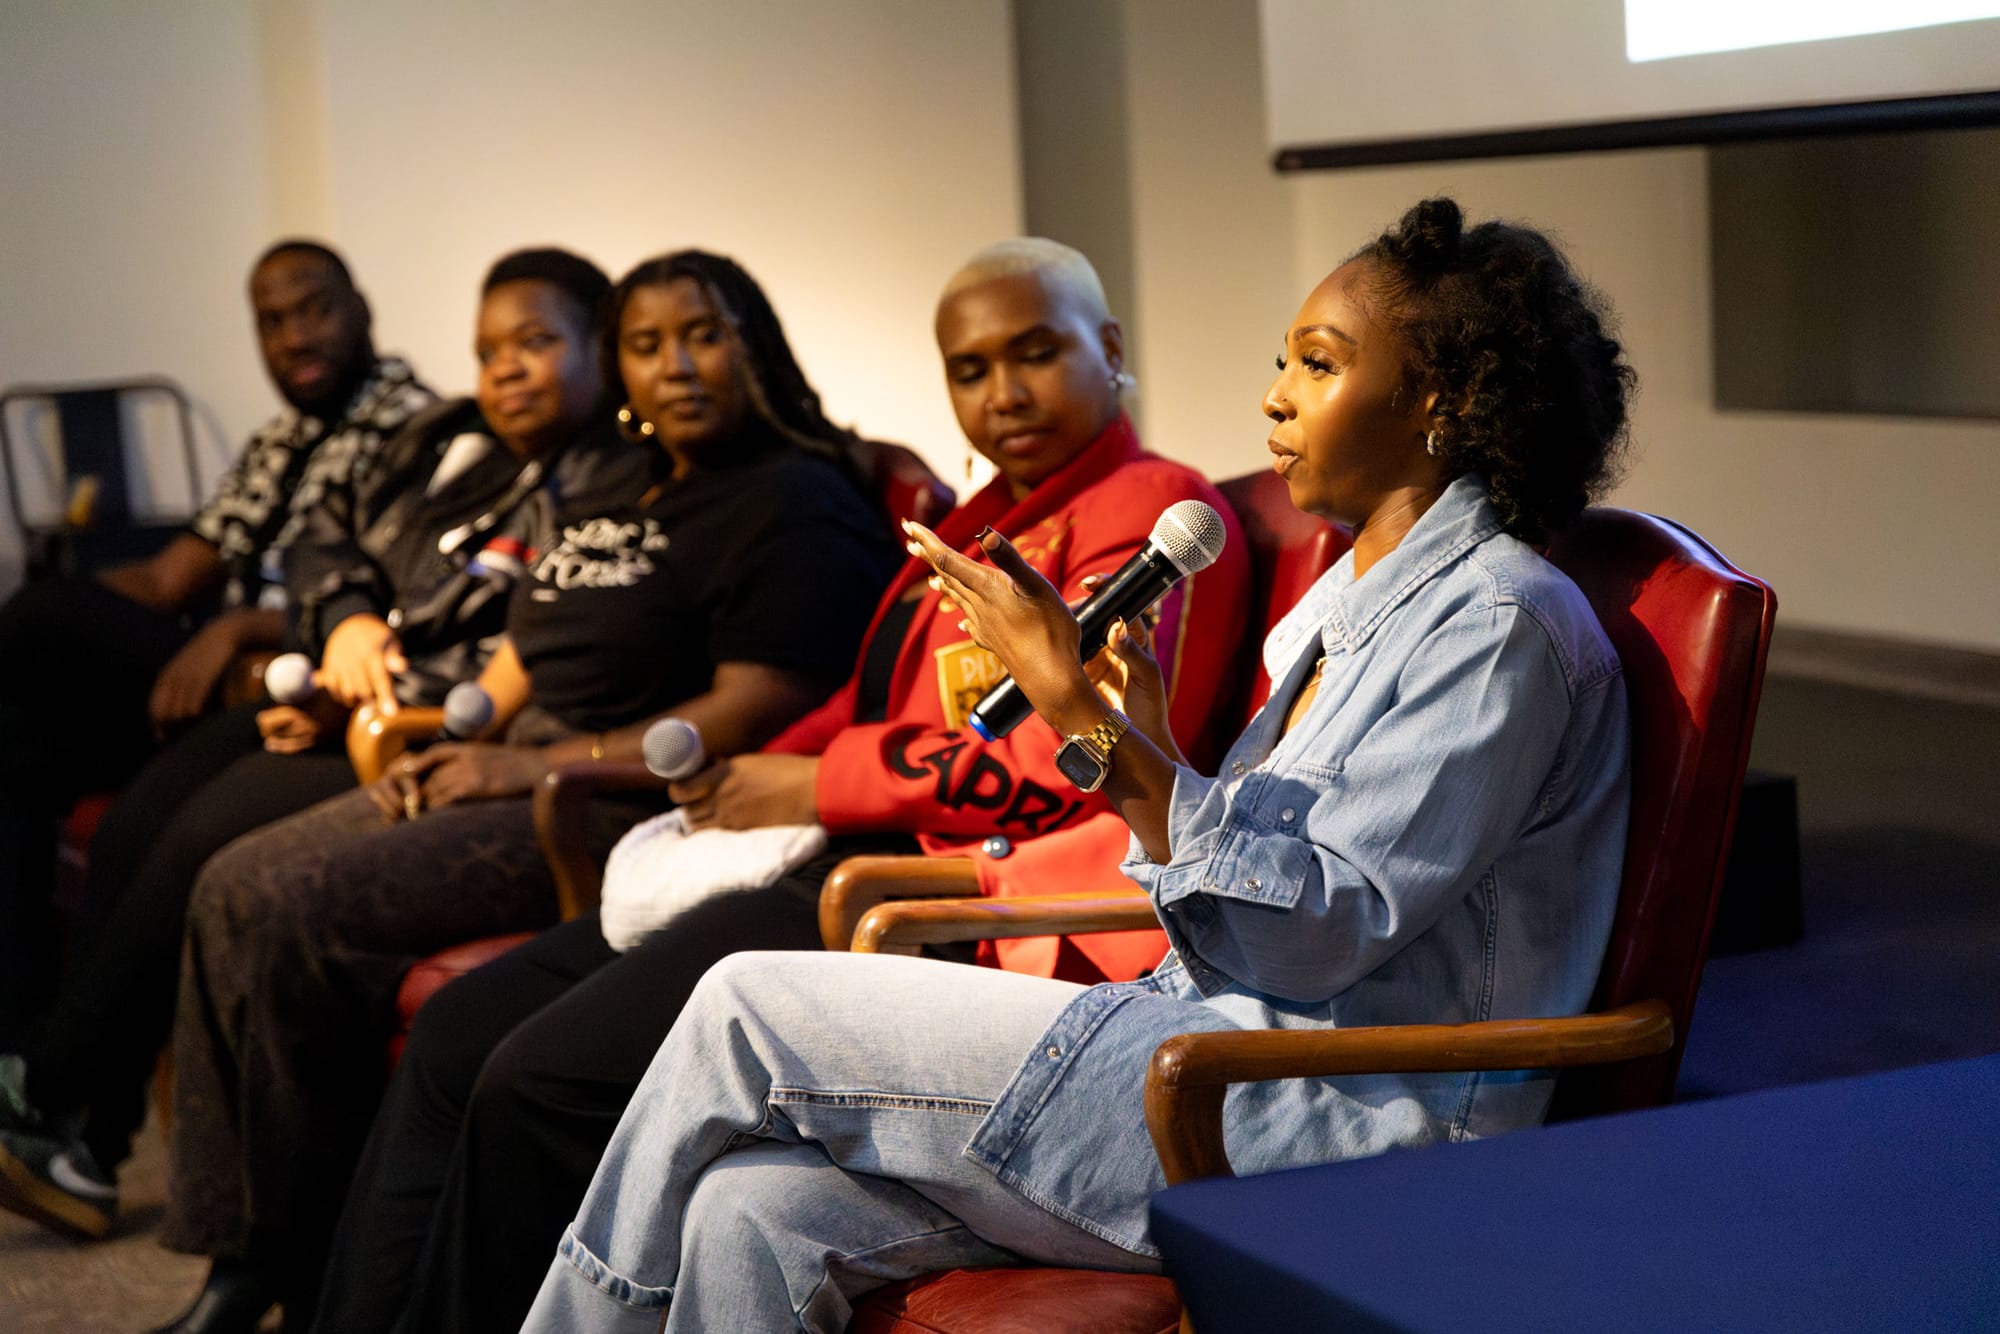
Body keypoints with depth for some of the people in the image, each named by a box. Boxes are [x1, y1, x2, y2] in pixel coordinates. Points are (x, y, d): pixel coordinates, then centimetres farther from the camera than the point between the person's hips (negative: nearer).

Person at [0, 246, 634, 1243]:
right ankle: (82, 1149, -8)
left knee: (204, 843, -23)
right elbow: (329, 534, 24)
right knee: (128, 835, -11)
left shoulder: (628, 488, -8)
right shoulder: (445, 440, 19)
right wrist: (349, 616, 0)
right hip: (342, 707, 8)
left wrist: (369, 709, -16)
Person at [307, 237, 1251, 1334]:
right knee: (457, 1033, 1)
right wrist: (746, 776, 2)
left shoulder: (1151, 512, -6)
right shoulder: (983, 522, 24)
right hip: (838, 865, 10)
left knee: (539, 1081, -21)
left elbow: (1061, 762, -18)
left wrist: (813, 788, -9)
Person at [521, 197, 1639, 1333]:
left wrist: (1086, 712, -20)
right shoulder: (1349, 600, 18)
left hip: (1329, 1123, -8)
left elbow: (1319, 932, -19)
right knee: (751, 1212, -10)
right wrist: (1145, 757, 0)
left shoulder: (1502, 620, -11)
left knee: (746, 1010, -7)